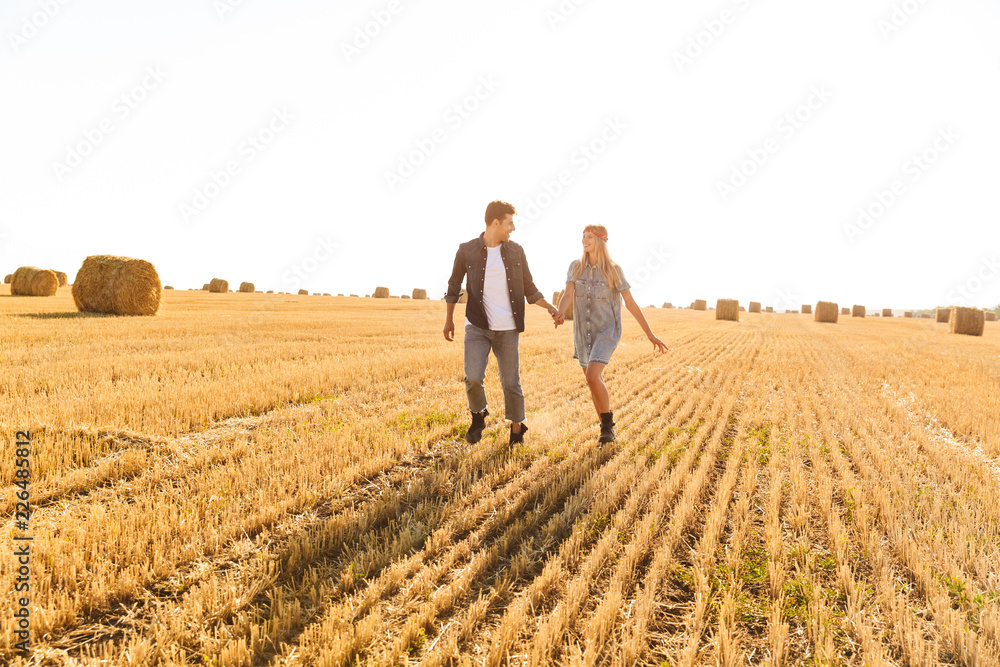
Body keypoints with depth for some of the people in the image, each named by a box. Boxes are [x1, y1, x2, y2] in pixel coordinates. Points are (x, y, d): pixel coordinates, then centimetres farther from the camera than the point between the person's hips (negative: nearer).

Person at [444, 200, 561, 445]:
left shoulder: (516, 251, 4)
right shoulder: (467, 251, -2)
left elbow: (529, 288, 12)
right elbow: (454, 286, 11)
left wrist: (549, 307, -2)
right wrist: (449, 319, 12)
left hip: (507, 329, 2)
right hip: (477, 327, -2)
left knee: (511, 382, 5)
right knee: (473, 377, -16)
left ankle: (517, 429, 25)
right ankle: (478, 416, 15)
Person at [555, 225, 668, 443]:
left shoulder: (614, 270, -8)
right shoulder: (576, 267, 1)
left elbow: (631, 303, -4)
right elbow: (568, 296, -11)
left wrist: (650, 335, -3)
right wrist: (561, 314, -35)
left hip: (607, 331, -4)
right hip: (583, 333, 4)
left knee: (593, 377, -23)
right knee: (595, 383, 10)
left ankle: (607, 425, -3)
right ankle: (607, 428, 28)